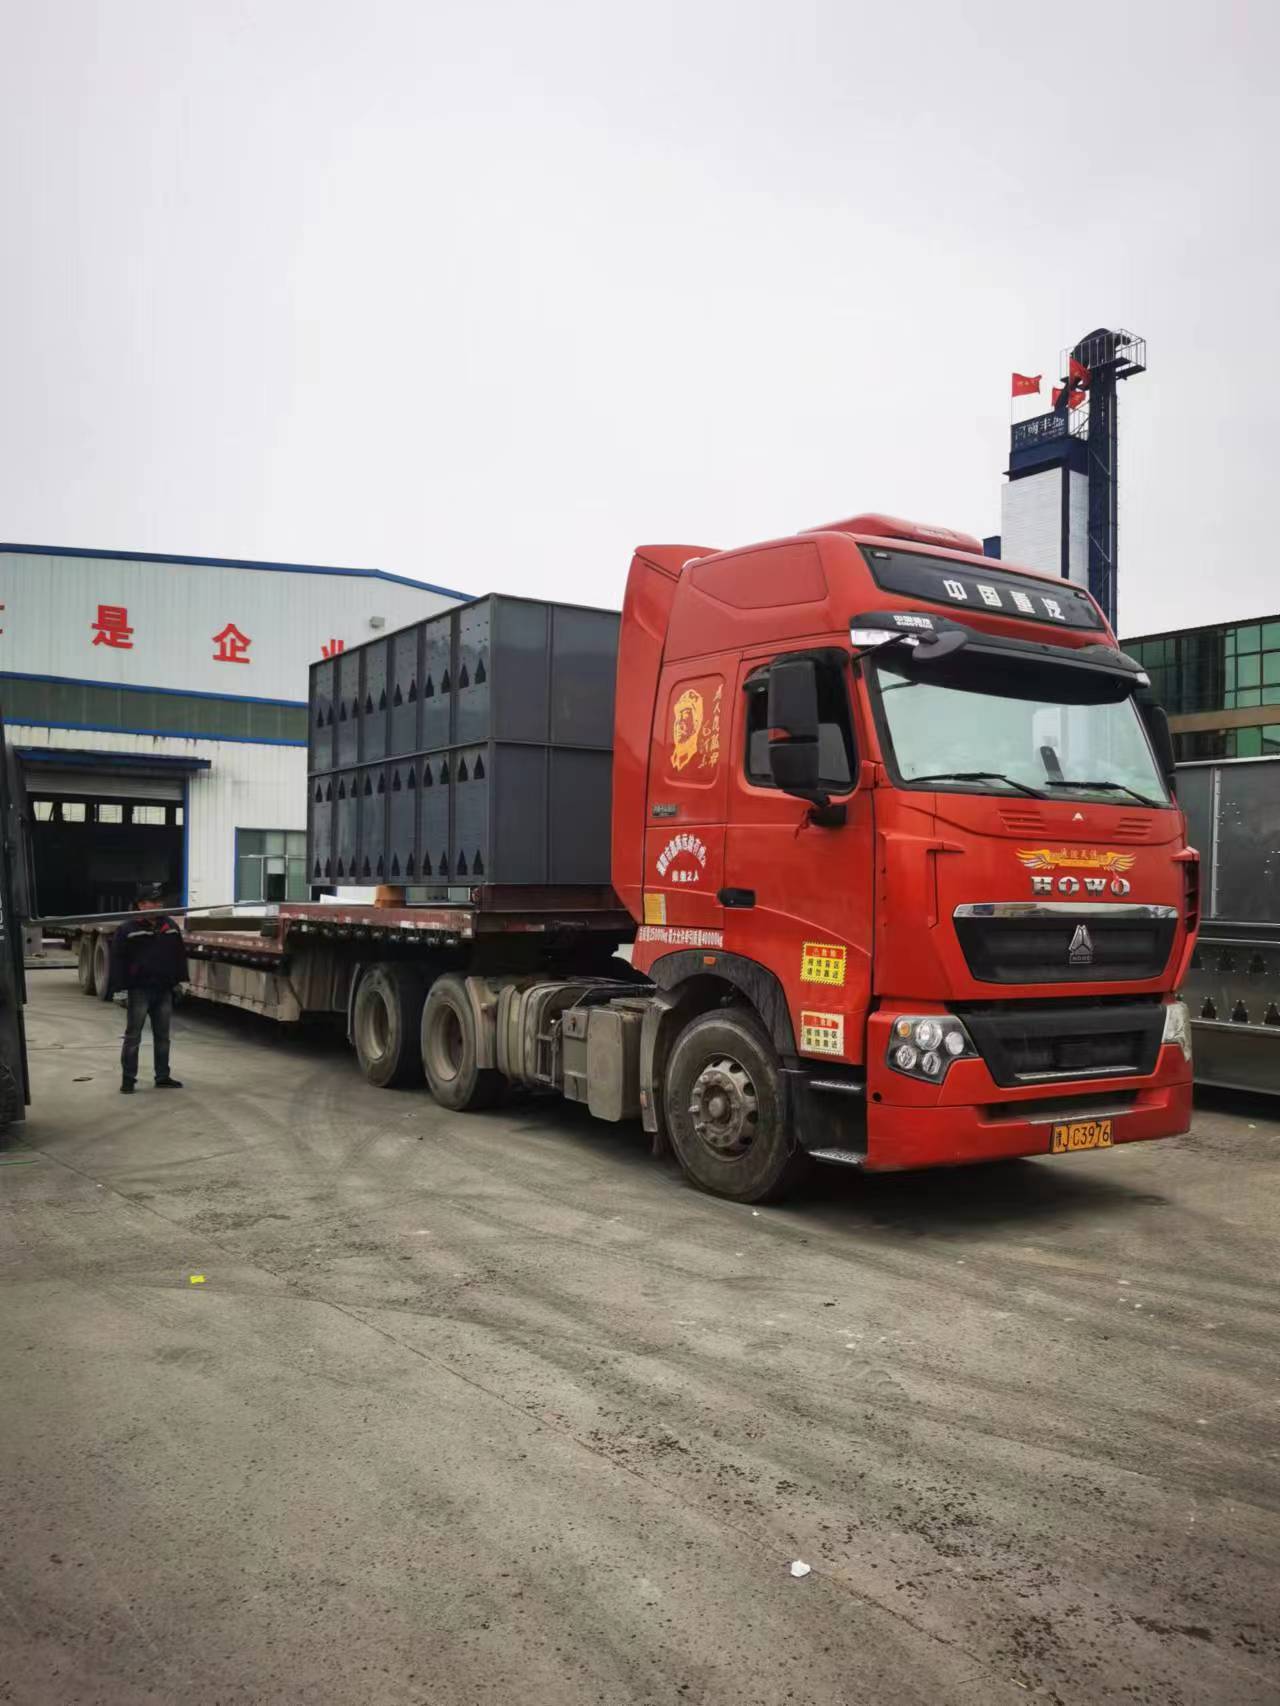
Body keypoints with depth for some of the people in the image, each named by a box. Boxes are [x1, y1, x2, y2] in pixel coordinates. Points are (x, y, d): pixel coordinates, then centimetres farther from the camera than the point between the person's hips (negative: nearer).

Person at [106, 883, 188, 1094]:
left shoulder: (170, 926, 7)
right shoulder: (128, 929, -8)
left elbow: (179, 955, 14)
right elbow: (117, 960, -10)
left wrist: (179, 981, 11)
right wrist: (118, 989, -14)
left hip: (164, 990, 5)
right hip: (140, 991, -5)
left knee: (162, 1036, 11)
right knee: (133, 1037, 1)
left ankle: (163, 1077, 20)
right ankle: (128, 1079, 7)